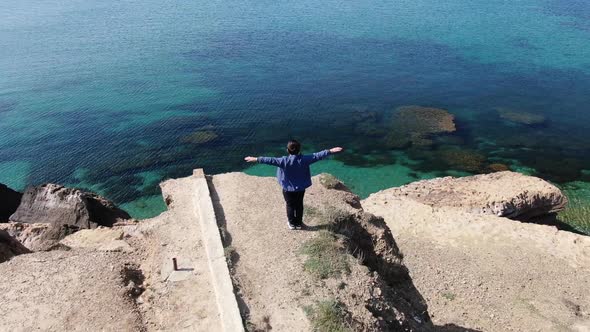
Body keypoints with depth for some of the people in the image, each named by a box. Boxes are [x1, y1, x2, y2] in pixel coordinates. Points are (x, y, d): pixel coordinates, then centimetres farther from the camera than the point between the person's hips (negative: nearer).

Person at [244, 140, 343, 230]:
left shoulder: (284, 161, -24)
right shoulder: (304, 159, -18)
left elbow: (271, 160, -27)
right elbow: (317, 156, -15)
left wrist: (256, 159, -25)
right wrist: (330, 151, -9)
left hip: (288, 189, -2)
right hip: (301, 188, 2)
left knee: (290, 206, 18)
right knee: (299, 205, 20)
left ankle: (292, 223, 32)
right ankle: (299, 223, 35)